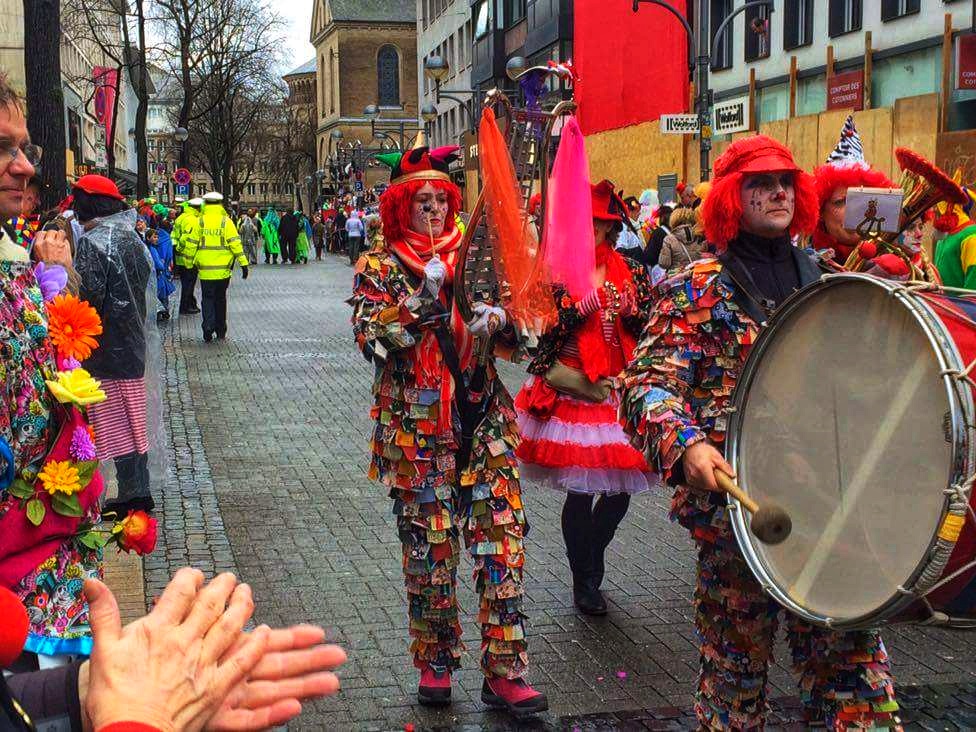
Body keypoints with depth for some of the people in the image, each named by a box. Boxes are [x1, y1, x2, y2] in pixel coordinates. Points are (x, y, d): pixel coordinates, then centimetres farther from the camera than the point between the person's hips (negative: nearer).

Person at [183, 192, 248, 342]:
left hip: (205, 269, 0)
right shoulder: (226, 221, -3)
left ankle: (208, 328, -13)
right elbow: (235, 243, -7)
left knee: (207, 299, 6)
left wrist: (189, 263, 12)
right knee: (220, 299, 14)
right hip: (223, 268, 1)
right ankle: (221, 332, 20)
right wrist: (243, 263, -5)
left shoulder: (199, 222, -1)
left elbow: (191, 244, 2)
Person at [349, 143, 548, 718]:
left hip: (485, 418, 2)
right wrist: (420, 299, -20)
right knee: (429, 547, 4)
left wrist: (499, 318, -13)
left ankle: (505, 671, 0)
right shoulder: (379, 266, 4)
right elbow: (370, 338, -10)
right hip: (417, 427, -2)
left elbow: (517, 334, 9)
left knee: (502, 540, -5)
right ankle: (435, 664, 20)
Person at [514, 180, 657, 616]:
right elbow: (544, 329, -9)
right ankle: (585, 580, 18)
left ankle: (590, 565, 33)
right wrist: (585, 305, -20)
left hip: (622, 390, 4)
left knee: (620, 490, 6)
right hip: (572, 391, -3)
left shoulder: (631, 270, 9)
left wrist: (630, 311, -12)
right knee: (581, 492, -2)